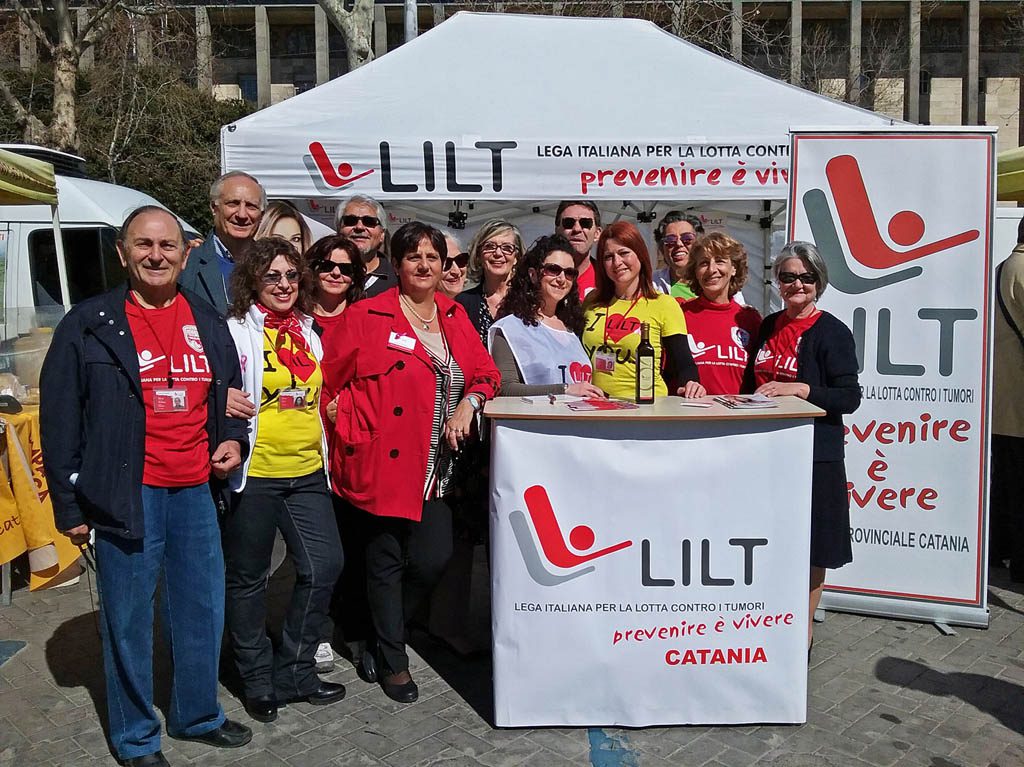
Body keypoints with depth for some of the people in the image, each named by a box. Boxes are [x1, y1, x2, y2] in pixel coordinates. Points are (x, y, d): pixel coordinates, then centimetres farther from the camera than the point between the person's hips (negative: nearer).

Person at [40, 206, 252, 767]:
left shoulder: (208, 323, 9)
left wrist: (234, 440, 0)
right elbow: (60, 421, -4)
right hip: (127, 494, -4)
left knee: (204, 611, 15)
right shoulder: (88, 326, -4)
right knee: (129, 621, 7)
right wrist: (70, 506, -5)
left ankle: (197, 715, 36)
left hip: (197, 491, 5)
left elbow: (229, 396, 20)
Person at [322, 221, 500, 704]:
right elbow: (330, 382, -2)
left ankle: (381, 633, 30)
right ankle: (392, 662, 26)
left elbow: (486, 373, 13)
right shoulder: (365, 318, -4)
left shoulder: (454, 316, 12)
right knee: (386, 561, 6)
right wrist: (353, 436, -5)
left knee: (434, 558, 2)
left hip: (433, 467, 5)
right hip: (382, 464, -4)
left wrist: (467, 405, -6)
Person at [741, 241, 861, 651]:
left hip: (813, 452, -6)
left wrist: (798, 389, -23)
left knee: (810, 549, 4)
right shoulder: (768, 327, 12)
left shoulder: (832, 332, -6)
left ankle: (804, 630, 19)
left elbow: (849, 397, -13)